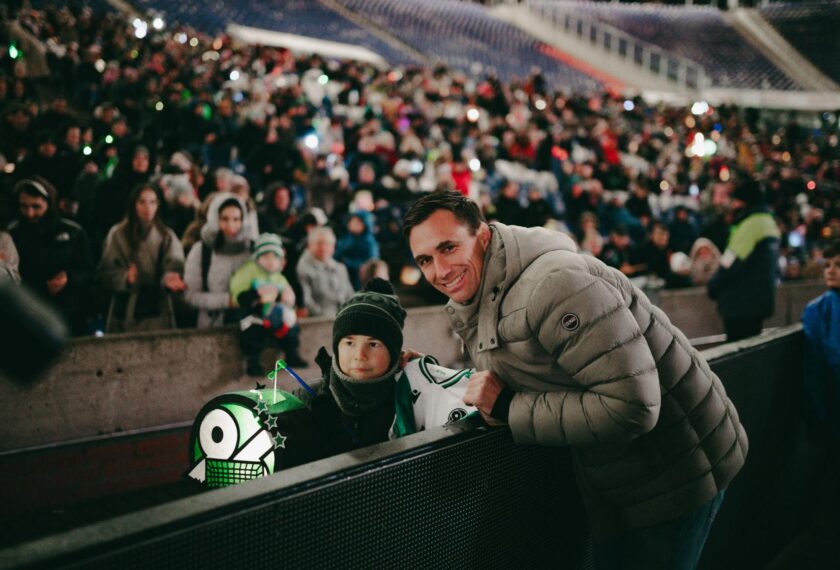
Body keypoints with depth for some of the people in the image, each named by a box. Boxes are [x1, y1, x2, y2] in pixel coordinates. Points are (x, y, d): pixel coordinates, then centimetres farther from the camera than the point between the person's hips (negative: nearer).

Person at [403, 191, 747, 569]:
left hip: (679, 467, -8)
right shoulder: (466, 307, 0)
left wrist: (509, 406, -27)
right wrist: (490, 405, -12)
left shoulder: (555, 283, -30)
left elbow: (632, 407, -34)